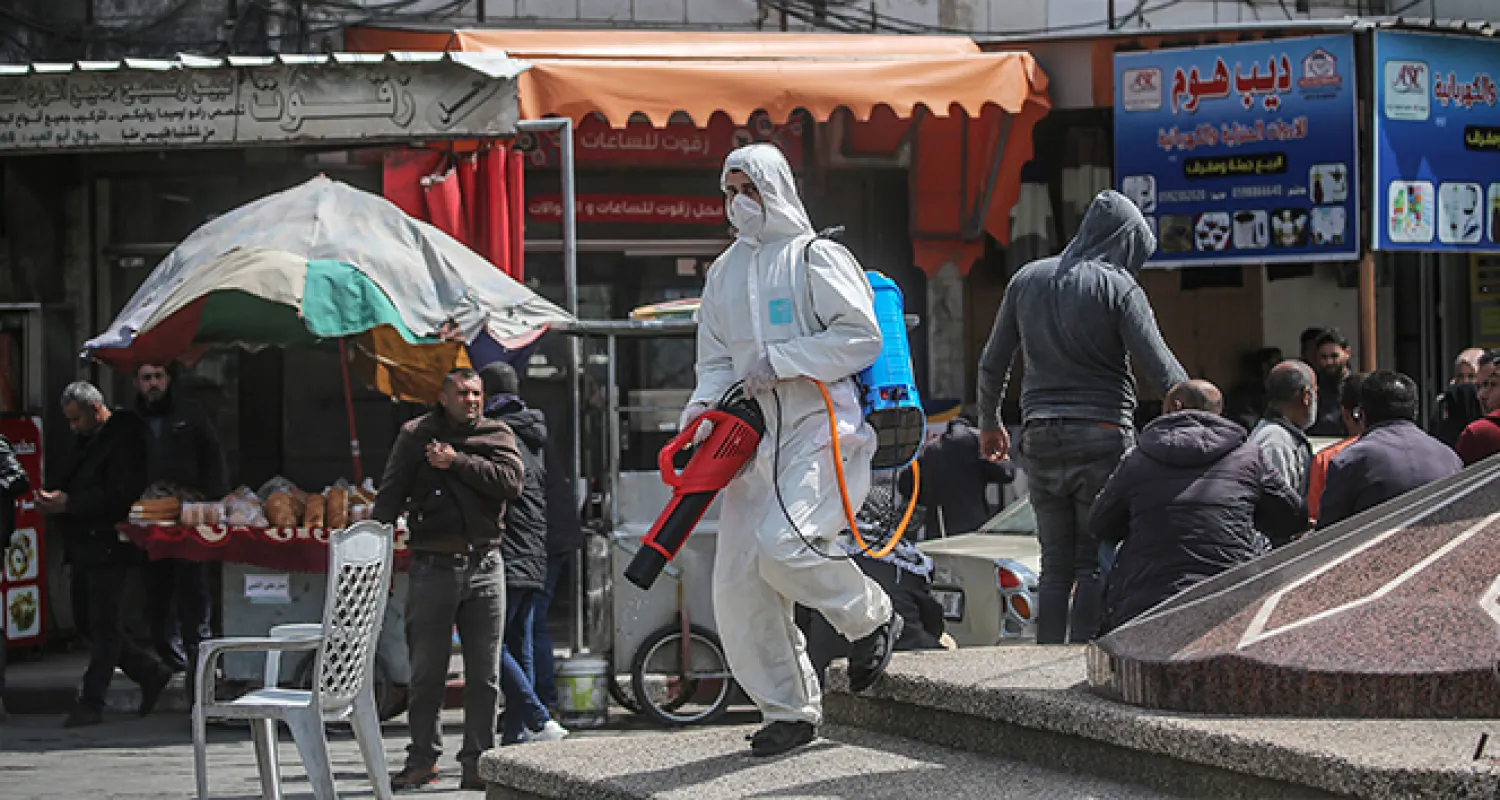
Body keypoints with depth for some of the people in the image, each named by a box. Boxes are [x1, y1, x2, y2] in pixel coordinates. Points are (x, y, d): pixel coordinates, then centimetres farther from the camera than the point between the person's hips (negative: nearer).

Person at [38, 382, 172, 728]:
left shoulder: (124, 437, -14)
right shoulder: (88, 440, 17)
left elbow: (120, 495, -22)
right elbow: (75, 484, 22)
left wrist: (68, 503, -22)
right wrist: (52, 496, 0)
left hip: (108, 546, -10)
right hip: (85, 547, 10)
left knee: (103, 627, -5)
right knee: (87, 622, 13)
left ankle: (91, 702, -2)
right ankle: (151, 672, 24)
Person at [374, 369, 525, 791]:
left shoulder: (497, 435, 8)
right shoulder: (416, 436, 4)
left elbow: (512, 482, -9)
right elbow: (390, 496, 0)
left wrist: (458, 462, -11)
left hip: (484, 567, 1)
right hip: (433, 565, -1)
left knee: (484, 675, 3)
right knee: (427, 672, 4)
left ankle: (478, 761, 10)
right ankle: (423, 759, 15)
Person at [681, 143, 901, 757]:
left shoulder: (816, 257, 0)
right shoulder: (724, 273, 20)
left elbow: (862, 336, -9)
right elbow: (715, 360, 20)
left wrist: (778, 360, -13)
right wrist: (704, 411, -1)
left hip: (821, 430, -7)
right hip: (753, 436, 7)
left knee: (783, 545, -27)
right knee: (737, 581, -2)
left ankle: (873, 619, 1)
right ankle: (790, 710, 8)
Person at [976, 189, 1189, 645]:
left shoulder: (1027, 279, 11)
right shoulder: (1118, 287, -5)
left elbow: (992, 364, 16)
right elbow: (1162, 371, -9)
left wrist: (989, 424, 29)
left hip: (1040, 437, 4)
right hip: (1103, 436, -4)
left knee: (1055, 564, 9)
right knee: (1094, 563, -2)